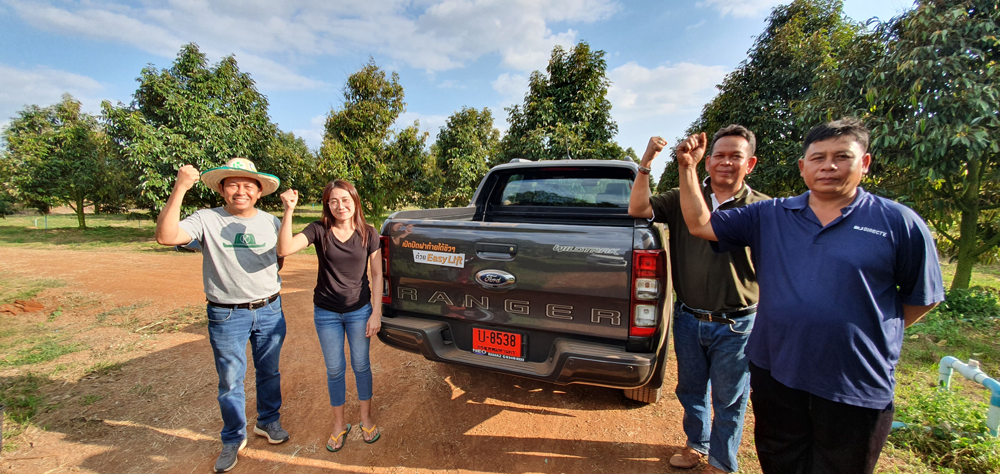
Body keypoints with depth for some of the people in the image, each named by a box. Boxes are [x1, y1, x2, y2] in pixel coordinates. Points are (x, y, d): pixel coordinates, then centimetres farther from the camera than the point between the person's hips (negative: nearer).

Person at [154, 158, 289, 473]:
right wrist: (179, 189, -30)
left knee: (269, 372, 18)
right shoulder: (207, 220, -8)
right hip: (227, 316, -3)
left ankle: (268, 422, 40)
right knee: (230, 381, 11)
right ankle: (233, 439, 32)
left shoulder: (271, 222, 4)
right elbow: (165, 236, -25)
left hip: (269, 310, 3)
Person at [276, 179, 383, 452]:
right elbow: (285, 249, -25)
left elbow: (376, 275, -4)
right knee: (335, 370, 14)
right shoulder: (319, 230, -9)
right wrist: (288, 211, -35)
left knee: (361, 366, 14)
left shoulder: (368, 234, -7)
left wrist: (376, 313, -6)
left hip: (359, 311, 0)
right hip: (326, 313, 0)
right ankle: (339, 424, 35)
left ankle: (366, 418, 35)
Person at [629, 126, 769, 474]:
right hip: (688, 319, 3)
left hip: (736, 326, -2)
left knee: (729, 400, 14)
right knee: (691, 389, 21)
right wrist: (645, 163, -18)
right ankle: (697, 444, 46)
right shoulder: (683, 200, 1)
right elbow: (638, 209, -9)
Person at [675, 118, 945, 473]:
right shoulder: (769, 216, 2)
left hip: (857, 389, -2)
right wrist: (688, 168, -9)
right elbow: (700, 224, -2)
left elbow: (923, 297, 4)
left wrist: (876, 335, -1)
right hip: (773, 373, 2)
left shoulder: (899, 222, -4)